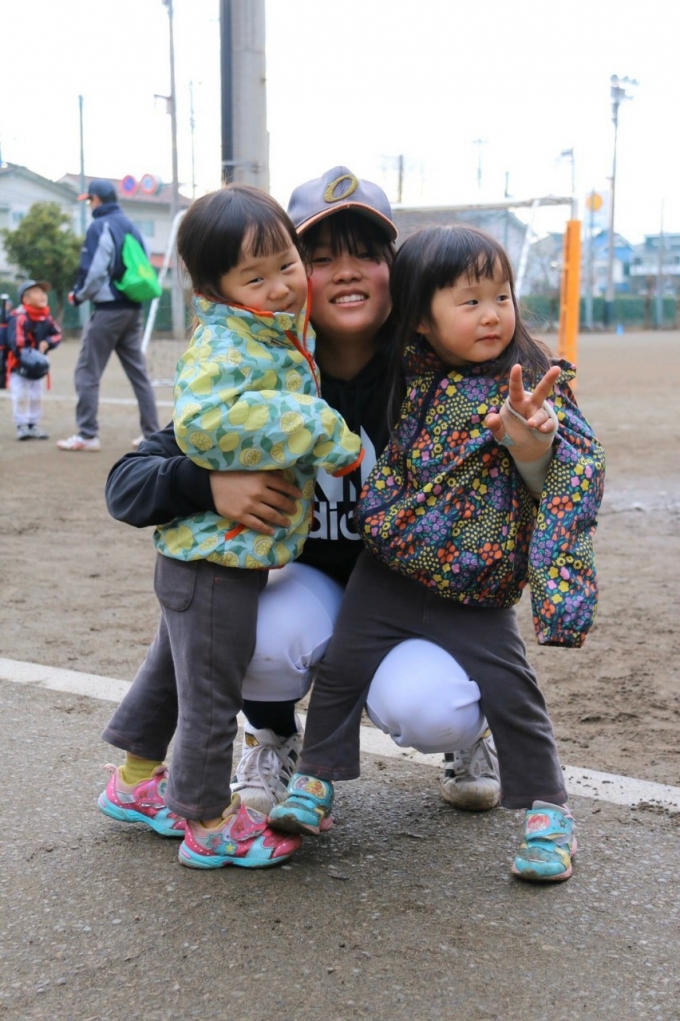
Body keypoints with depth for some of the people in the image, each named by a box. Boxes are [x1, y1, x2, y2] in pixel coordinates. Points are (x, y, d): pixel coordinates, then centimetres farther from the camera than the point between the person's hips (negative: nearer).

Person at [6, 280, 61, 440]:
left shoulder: (46, 318, 2)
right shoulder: (19, 317, -21)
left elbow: (57, 334, 6)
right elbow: (16, 342, -28)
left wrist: (47, 343, -14)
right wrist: (27, 358, -37)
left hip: (38, 366, 7)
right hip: (19, 365, -7)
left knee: (37, 397, 11)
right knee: (21, 397, -8)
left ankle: (33, 425, 21)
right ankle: (22, 426, -1)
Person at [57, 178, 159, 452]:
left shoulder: (100, 227, -10)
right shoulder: (131, 227, 12)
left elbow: (93, 272, -17)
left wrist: (78, 295, -1)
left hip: (108, 309, -7)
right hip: (133, 308, 7)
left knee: (87, 372, -2)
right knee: (138, 371, 12)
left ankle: (87, 435, -4)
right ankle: (152, 433, 12)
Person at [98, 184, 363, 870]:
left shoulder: (282, 331, 7)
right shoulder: (225, 343, -23)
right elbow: (205, 421, -41)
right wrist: (316, 429, -36)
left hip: (236, 548, 10)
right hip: (215, 552, -10)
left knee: (176, 665, 25)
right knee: (211, 691, 5)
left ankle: (136, 779, 43)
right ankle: (209, 824, 22)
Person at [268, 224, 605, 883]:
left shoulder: (528, 387, -10)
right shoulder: (409, 375, 0)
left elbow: (548, 481, -19)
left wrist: (531, 440, -37)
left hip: (476, 588, -3)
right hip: (389, 571, 3)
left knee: (510, 693, -3)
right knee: (341, 666, 3)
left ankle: (546, 810, 16)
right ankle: (315, 783, 21)